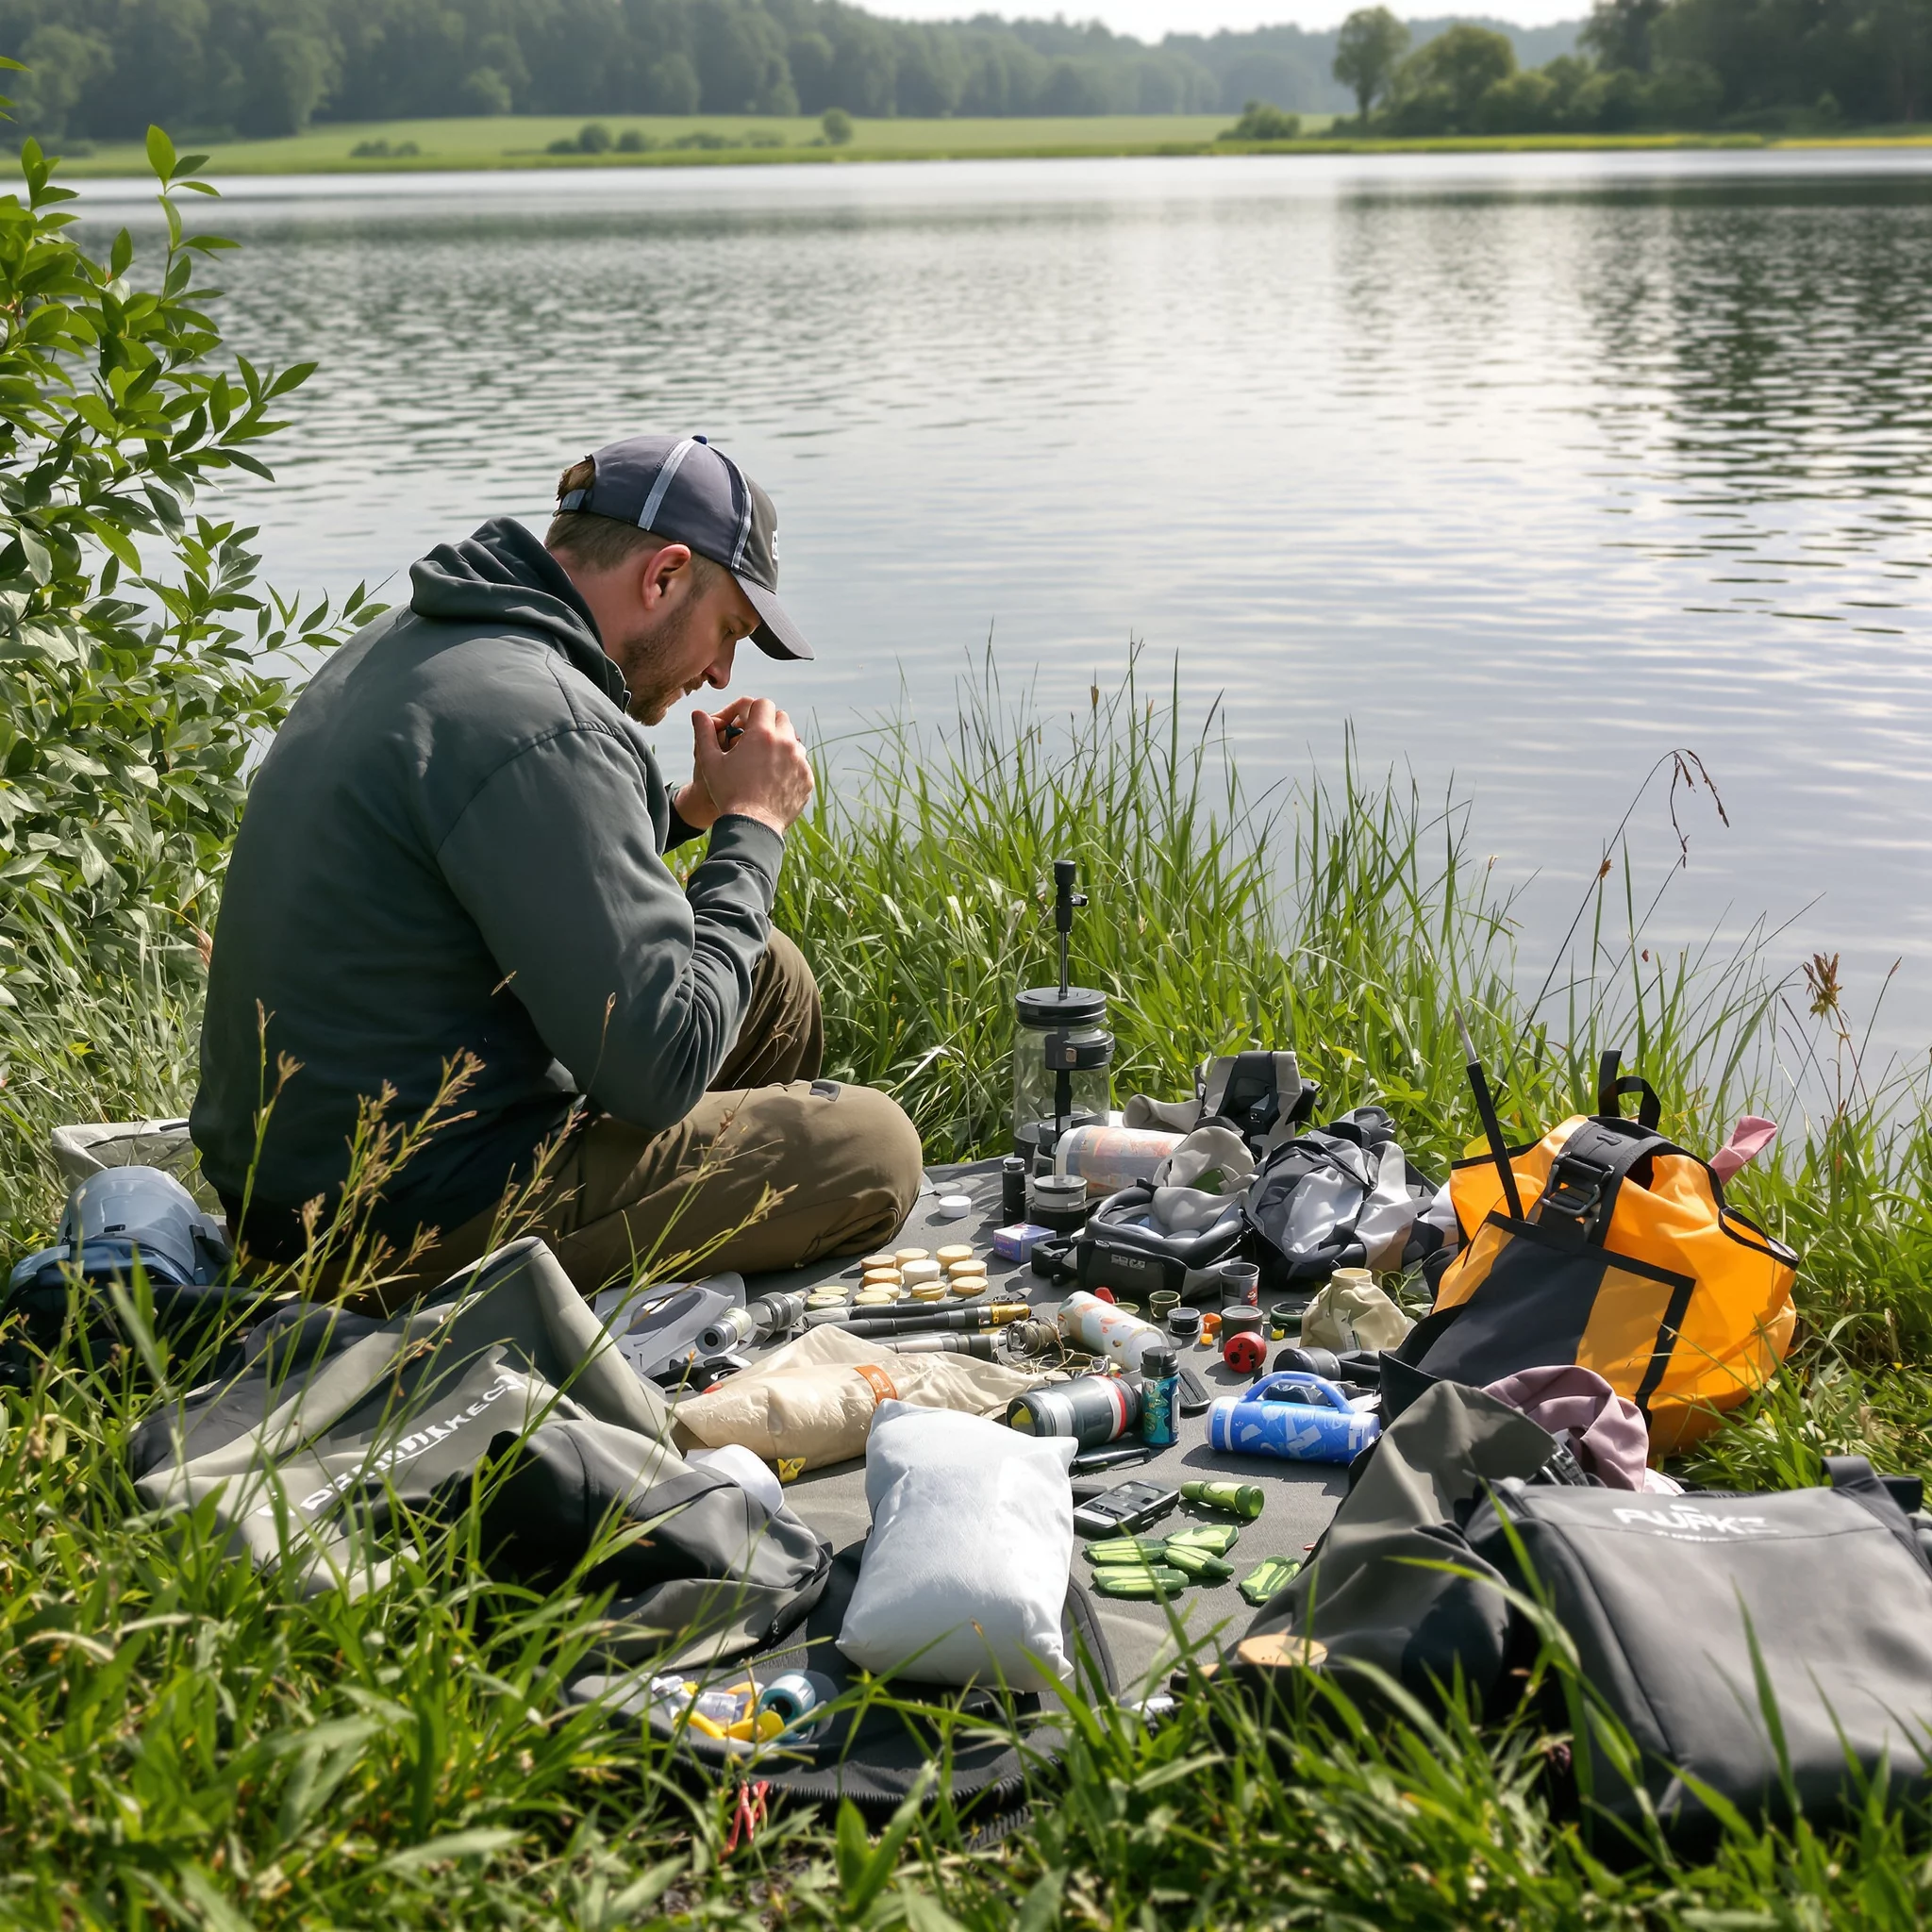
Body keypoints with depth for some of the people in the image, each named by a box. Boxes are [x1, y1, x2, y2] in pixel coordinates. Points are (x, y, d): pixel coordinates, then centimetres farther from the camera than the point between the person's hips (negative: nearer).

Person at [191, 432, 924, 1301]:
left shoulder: (403, 643, 8)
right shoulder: (540, 726, -24)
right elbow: (661, 1071, -23)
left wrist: (688, 813, 11)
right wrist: (751, 828, -10)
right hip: (420, 1224, -10)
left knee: (774, 980, 18)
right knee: (873, 1150, -3)